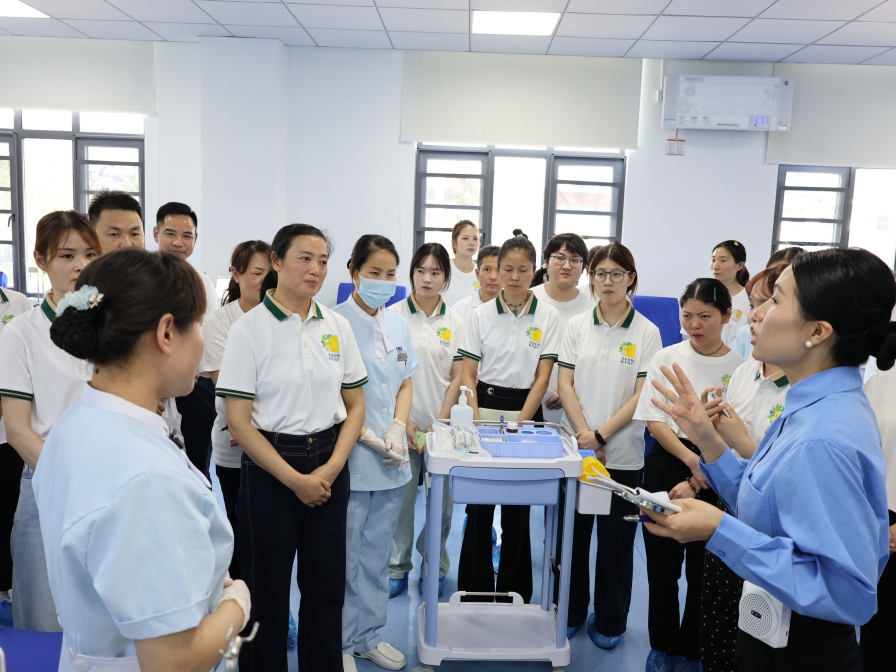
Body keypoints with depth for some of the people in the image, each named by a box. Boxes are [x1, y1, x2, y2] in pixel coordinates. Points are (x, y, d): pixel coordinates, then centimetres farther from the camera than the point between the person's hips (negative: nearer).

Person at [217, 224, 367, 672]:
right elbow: (239, 422, -10)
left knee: (326, 585, 13)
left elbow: (355, 406, 6)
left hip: (329, 467, 4)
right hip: (269, 467, -3)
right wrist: (295, 479, -13)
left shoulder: (337, 327, 3)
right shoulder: (249, 329, -8)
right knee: (266, 587, 10)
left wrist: (331, 469, -7)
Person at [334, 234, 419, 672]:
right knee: (346, 557, 7)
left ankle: (369, 635, 34)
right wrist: (370, 438, -16)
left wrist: (397, 429, -5)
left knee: (377, 555, 17)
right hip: (350, 460, -5)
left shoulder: (398, 324, 7)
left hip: (391, 462, 6)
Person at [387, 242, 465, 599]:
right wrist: (403, 421, -8)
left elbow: (456, 378, 4)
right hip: (401, 424, -1)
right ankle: (397, 567, 23)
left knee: (442, 501, 6)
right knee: (401, 500, 4)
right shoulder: (394, 315, -1)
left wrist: (439, 423, -5)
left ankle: (435, 567, 26)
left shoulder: (455, 322, 4)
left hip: (441, 424, 2)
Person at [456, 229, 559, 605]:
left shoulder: (548, 317, 0)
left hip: (526, 413, 0)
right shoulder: (482, 315, 1)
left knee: (517, 510, 7)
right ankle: (474, 593, 19)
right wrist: (476, 420, -13)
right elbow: (467, 374, 0)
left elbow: (542, 377, -4)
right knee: (478, 507, 4)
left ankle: (514, 598, 22)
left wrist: (519, 423, -13)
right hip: (486, 408, 1)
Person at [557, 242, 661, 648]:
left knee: (616, 542, 9)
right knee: (573, 535, 11)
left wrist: (601, 436, -14)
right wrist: (585, 436, -10)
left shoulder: (646, 332, -2)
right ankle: (570, 614, 29)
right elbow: (565, 385, 0)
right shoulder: (577, 326, 3)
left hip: (623, 454, -1)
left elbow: (642, 396, -7)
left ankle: (610, 622, 27)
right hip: (577, 448, 2)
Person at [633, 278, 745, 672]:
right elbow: (655, 422, -4)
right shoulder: (667, 359, 0)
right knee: (662, 564, 10)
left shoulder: (740, 368, -6)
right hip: (667, 465, 2)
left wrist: (698, 480, -13)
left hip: (716, 478, -1)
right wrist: (691, 460, -18)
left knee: (703, 568, 9)